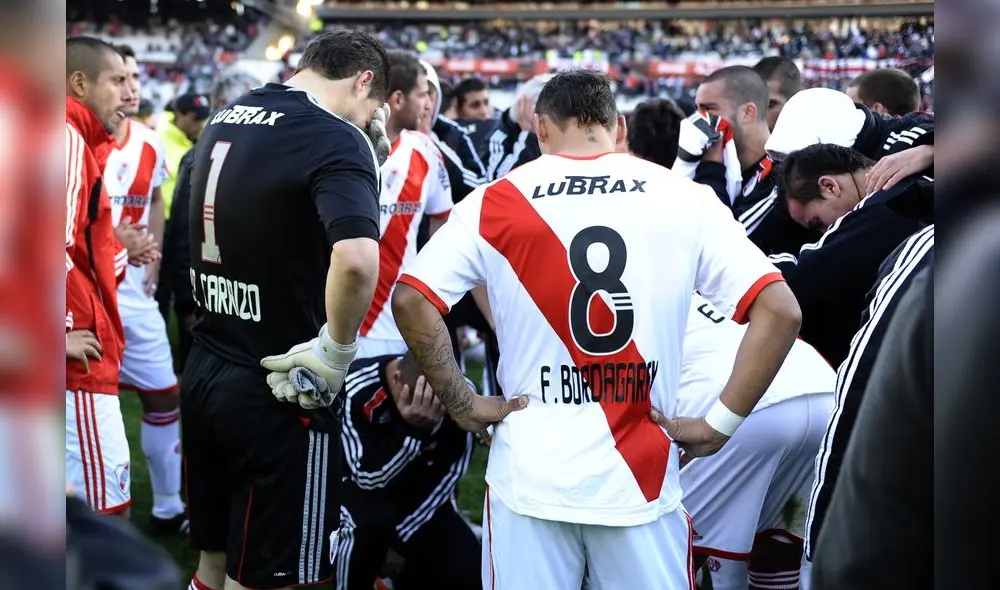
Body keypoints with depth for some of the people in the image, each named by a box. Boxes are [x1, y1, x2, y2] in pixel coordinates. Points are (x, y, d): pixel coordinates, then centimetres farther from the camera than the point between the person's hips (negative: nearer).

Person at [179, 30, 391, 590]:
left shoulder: (225, 119, 8)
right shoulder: (335, 139, -17)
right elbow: (356, 259, -34)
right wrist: (335, 351, -21)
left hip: (203, 370, 7)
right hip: (279, 388, -7)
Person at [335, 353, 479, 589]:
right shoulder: (355, 390, -31)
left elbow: (447, 475, -9)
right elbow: (369, 478, -30)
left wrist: (400, 534, -11)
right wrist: (411, 430, -45)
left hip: (418, 495, 4)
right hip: (357, 485, -4)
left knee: (466, 568, -15)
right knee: (371, 520, -37)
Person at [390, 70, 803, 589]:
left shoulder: (497, 201, 0)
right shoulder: (682, 198, 1)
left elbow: (411, 299, -7)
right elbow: (779, 311, -4)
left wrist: (461, 404, 1)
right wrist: (721, 421, 0)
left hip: (529, 477, 0)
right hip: (642, 478, 0)